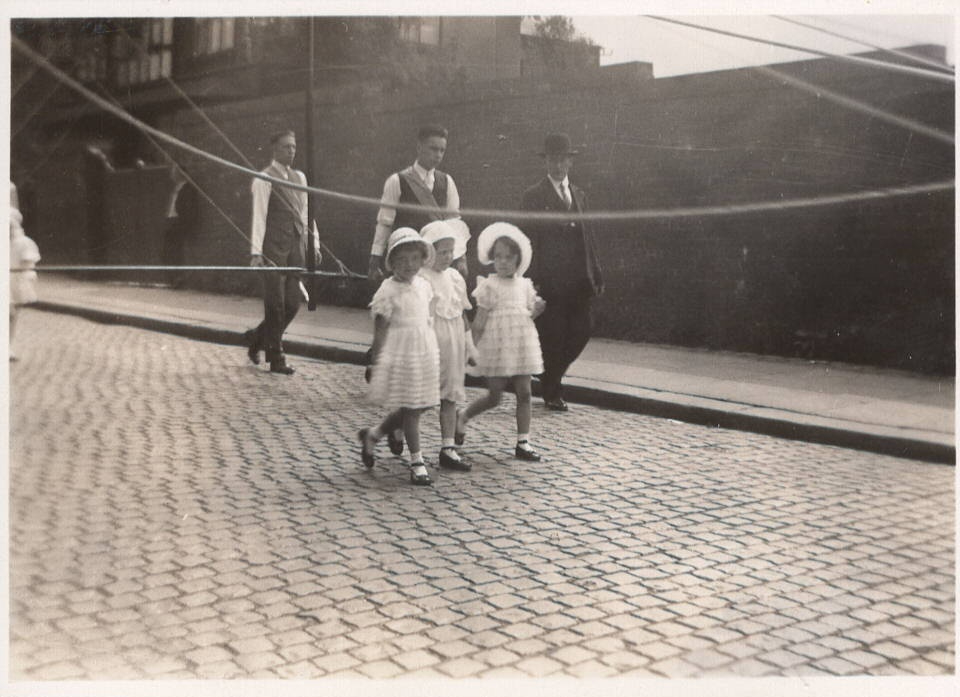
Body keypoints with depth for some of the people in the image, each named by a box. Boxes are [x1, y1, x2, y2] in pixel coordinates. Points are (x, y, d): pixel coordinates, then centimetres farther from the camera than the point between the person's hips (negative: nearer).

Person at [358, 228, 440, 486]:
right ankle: (417, 463, 9)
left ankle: (372, 435, 29)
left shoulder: (423, 285, 7)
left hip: (424, 351, 7)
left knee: (421, 405, 12)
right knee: (410, 408, -1)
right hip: (400, 355, -7)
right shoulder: (389, 291, -12)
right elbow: (380, 330, -11)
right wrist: (377, 362, -13)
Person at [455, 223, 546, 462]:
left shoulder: (524, 285, 7)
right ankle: (463, 417, 29)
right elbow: (479, 321, -6)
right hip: (497, 348, -5)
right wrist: (472, 348, -8)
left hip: (522, 347, 5)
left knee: (524, 394, 3)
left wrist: (536, 310, -7)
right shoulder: (490, 285, -7)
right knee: (494, 397, 2)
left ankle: (523, 443, 10)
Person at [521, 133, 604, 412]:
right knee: (552, 336, -1)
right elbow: (529, 239, -7)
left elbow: (587, 236, 17)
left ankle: (552, 376, 27)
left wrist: (596, 274, 11)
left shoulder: (578, 195, 17)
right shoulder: (534, 195, -2)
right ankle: (551, 392, 15)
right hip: (550, 281, -6)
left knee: (582, 331, 5)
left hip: (578, 281, 6)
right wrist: (532, 279, -14)